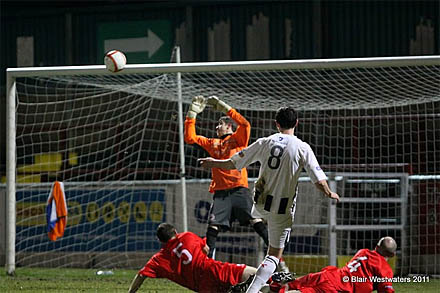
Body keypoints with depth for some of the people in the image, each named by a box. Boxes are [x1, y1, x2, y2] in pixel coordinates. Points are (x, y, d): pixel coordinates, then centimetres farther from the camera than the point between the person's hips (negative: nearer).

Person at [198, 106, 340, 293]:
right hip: (283, 208, -3)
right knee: (274, 255, 2)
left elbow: (233, 164, 3)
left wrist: (214, 163, 22)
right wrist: (329, 193, 8)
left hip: (261, 203, 3)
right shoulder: (302, 148, -10)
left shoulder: (264, 143, -3)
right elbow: (318, 180, -13)